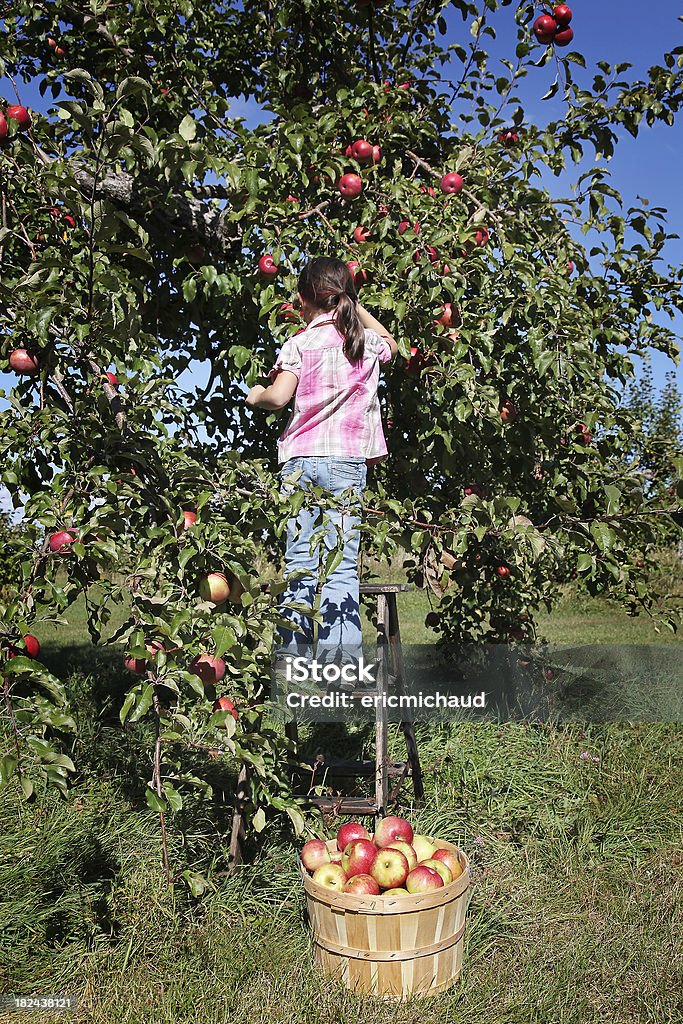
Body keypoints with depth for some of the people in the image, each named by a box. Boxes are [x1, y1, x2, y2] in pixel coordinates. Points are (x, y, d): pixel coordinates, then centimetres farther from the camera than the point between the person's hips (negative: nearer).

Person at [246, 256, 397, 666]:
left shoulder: (300, 343, 2)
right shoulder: (368, 341, 10)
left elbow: (278, 397, -9)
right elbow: (390, 342, 34)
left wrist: (256, 395, 13)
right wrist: (355, 305, 38)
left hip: (300, 460, 0)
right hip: (347, 462, 0)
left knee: (300, 564, 4)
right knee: (342, 567, -3)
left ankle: (295, 657, 7)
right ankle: (342, 660, -7)